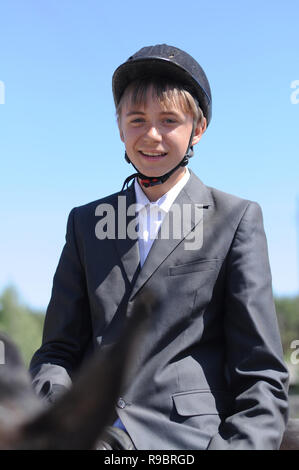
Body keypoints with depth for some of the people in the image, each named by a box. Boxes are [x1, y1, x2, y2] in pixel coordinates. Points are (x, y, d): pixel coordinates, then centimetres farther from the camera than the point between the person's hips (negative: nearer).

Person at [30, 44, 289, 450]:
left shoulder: (237, 218, 6)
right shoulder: (86, 222, 17)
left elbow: (262, 376, 1)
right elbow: (59, 349, 15)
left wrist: (237, 443, -16)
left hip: (191, 436, -3)